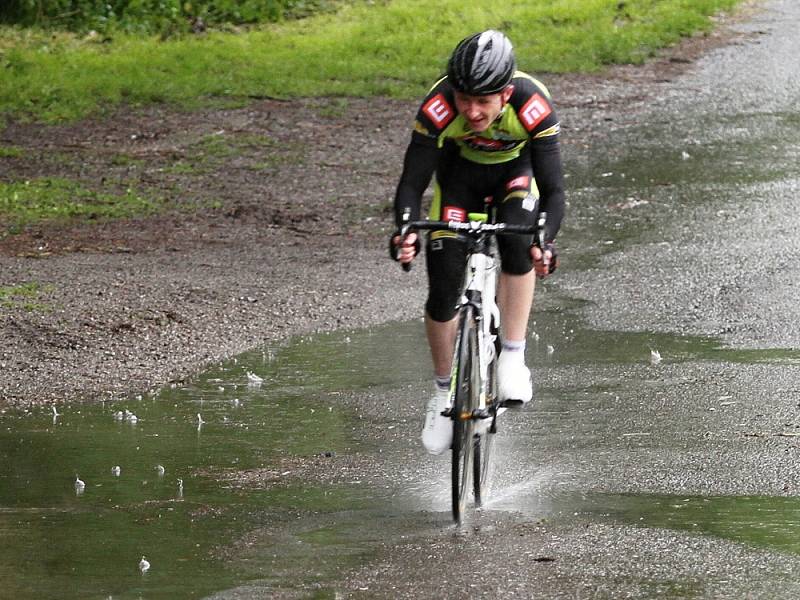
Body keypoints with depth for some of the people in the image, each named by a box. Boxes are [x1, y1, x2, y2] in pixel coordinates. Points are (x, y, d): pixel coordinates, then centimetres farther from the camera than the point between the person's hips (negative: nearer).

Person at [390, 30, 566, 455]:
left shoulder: (532, 106, -37)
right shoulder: (438, 108, -36)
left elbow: (553, 189, -37)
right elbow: (412, 181, -33)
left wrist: (545, 242, -55)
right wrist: (406, 230, -53)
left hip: (517, 170, -1)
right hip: (460, 169, 1)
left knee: (518, 238, -34)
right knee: (443, 289, -7)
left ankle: (513, 357, -20)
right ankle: (444, 393, 17)